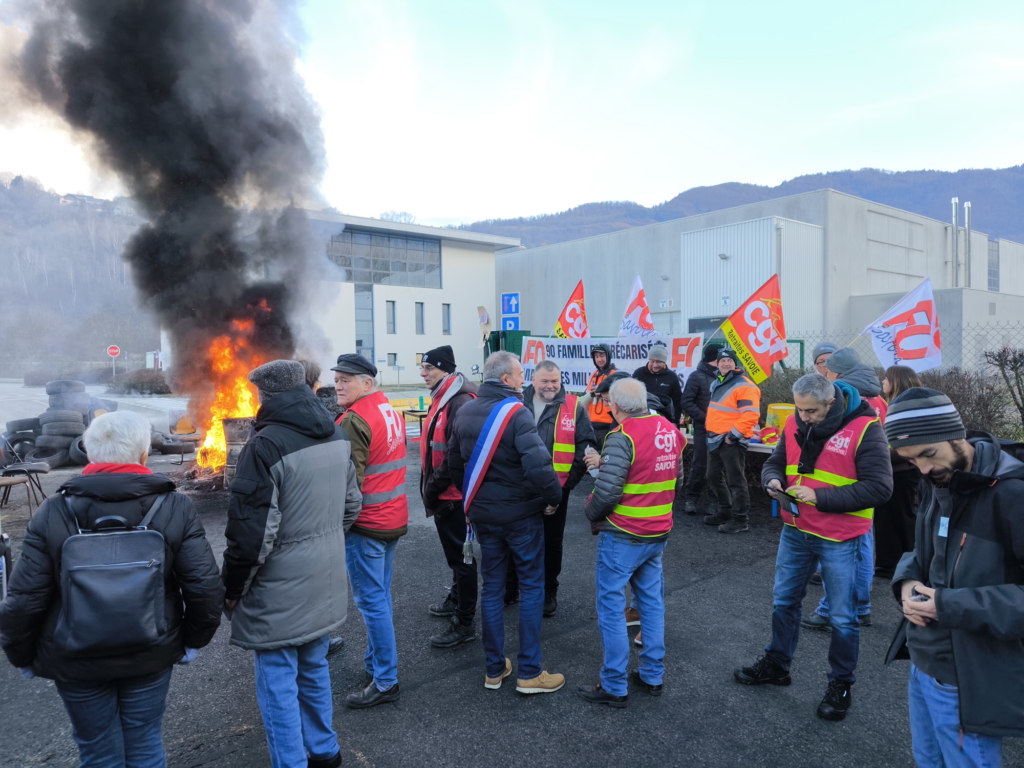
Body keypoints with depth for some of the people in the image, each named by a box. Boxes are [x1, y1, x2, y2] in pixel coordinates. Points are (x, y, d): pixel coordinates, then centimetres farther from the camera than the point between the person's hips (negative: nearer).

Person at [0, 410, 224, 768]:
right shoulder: (176, 508, -15)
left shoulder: (52, 513, -15)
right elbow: (206, 587, -16)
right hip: (151, 657, 0)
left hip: (77, 664, 0)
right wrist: (193, 641, 2)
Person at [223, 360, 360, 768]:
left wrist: (233, 589, -6)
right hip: (324, 587, 8)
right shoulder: (338, 437, 4)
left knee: (279, 688, 7)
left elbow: (251, 532, -19)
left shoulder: (265, 447, -20)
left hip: (279, 595, -8)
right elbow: (350, 506, 13)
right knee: (314, 671, 24)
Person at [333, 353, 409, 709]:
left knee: (371, 600, 0)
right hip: (394, 519, 9)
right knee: (380, 595, 18)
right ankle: (375, 666, 31)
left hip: (366, 524, -9)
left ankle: (385, 681, 9)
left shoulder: (354, 421, -18)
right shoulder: (390, 411, 10)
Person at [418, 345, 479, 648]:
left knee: (460, 556, 1)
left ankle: (464, 624, 13)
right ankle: (456, 600, 43)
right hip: (444, 496, 10)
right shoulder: (442, 399, 12)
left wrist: (432, 488, -17)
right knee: (454, 553, 24)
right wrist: (430, 488, 14)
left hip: (454, 496, -10)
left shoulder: (461, 403, -22)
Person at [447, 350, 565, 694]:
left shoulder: (465, 412, 3)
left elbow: (455, 464, 10)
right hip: (521, 514, -6)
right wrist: (554, 497, -13)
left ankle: (494, 669, 24)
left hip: (482, 514, 6)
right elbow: (538, 464, -28)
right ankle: (529, 673, 15)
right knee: (531, 588, 8)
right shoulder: (515, 412, -19)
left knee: (492, 587, 15)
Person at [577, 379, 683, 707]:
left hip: (622, 536, -7)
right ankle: (653, 676, 28)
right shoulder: (670, 431, 3)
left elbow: (606, 491, -24)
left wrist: (591, 513, -2)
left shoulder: (622, 437, -20)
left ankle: (614, 687, 12)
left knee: (611, 607, 4)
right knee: (652, 603, 17)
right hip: (658, 534, 8)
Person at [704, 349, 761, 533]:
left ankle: (740, 520, 3)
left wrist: (734, 435, -21)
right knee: (714, 477, 18)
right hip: (715, 439, 10)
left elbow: (751, 414, -21)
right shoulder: (716, 383, 15)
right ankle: (725, 511, 32)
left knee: (735, 481, -5)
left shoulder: (744, 386, -13)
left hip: (731, 441, -10)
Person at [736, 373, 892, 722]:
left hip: (839, 540, -5)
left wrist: (820, 497, -25)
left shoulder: (865, 429, -18)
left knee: (842, 617, 10)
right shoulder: (796, 424, 0)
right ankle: (776, 664, 39)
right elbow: (775, 462, 12)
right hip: (796, 532, 6)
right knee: (784, 601, 19)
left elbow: (879, 487, -21)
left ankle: (840, 684, 30)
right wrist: (774, 480, -11)